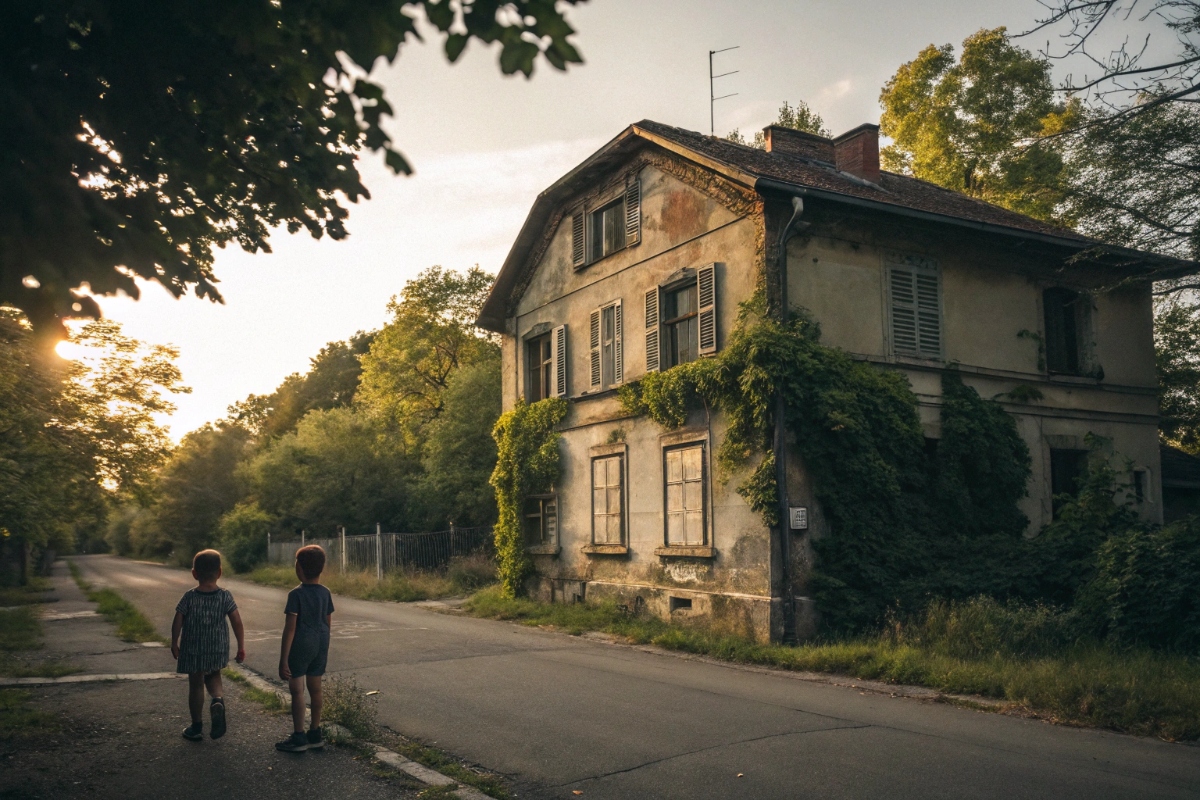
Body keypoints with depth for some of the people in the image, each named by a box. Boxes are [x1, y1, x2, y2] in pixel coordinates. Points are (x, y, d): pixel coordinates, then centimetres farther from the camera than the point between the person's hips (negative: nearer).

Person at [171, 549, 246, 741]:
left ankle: (197, 727, 20)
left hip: (193, 650, -1)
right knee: (213, 678, 23)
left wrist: (174, 644, 7)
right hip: (218, 649, 1)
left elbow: (177, 623, -9)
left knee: (196, 685, 11)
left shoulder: (190, 597, -12)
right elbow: (237, 623, -8)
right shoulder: (225, 596, -8)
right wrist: (241, 647, 1)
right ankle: (218, 699, -9)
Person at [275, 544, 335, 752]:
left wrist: (283, 659, -15)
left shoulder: (296, 594, -14)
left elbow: (290, 628, -17)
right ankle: (315, 734, 21)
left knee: (297, 690, 3)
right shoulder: (325, 593, 2)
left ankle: (298, 738, 7)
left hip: (300, 646, -6)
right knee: (315, 688, 13)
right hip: (320, 645, 6)